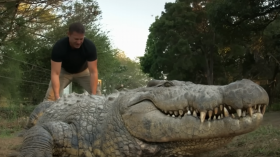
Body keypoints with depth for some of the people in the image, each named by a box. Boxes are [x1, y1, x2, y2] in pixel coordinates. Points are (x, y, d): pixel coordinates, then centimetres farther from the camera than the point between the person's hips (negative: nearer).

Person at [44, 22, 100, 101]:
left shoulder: (90, 46, -32)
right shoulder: (59, 46, -35)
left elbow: (93, 72, -31)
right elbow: (55, 73, -38)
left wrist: (93, 95, -40)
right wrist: (57, 97, -48)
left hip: (83, 71, 1)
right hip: (64, 71, -1)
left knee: (97, 95, -14)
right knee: (51, 95, -20)